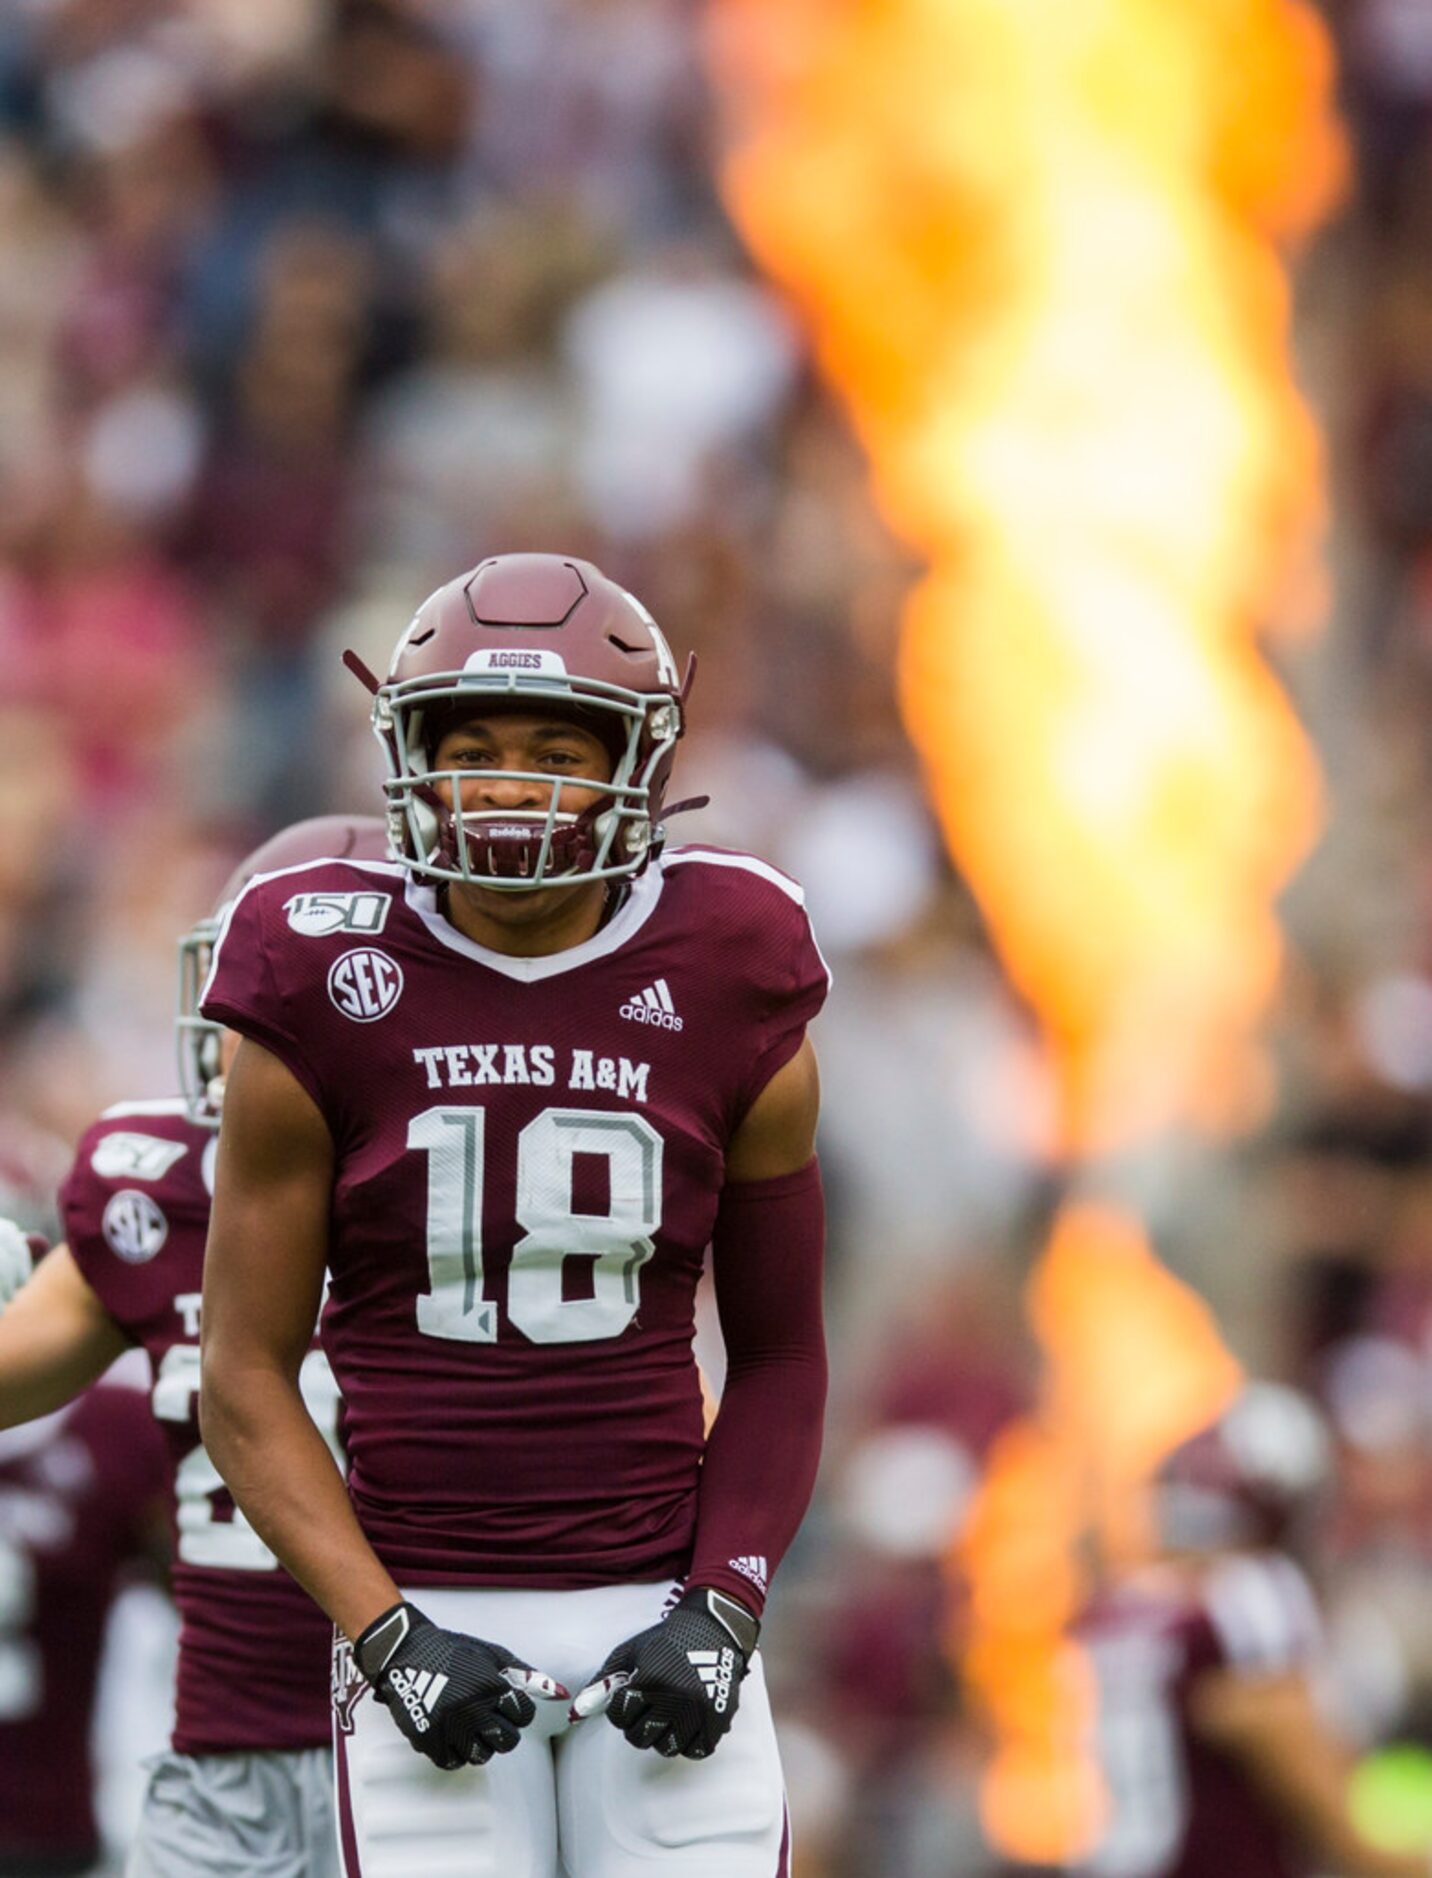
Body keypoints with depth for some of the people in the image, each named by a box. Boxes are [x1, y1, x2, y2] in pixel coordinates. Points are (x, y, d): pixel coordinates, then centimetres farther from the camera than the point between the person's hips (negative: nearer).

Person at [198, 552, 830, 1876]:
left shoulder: (728, 999, 3)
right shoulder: (331, 994, -1)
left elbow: (778, 1356, 11)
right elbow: (246, 1379, 1)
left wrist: (723, 1608, -4)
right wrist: (385, 1637, -10)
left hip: (658, 1609, 1)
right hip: (425, 1609, -1)